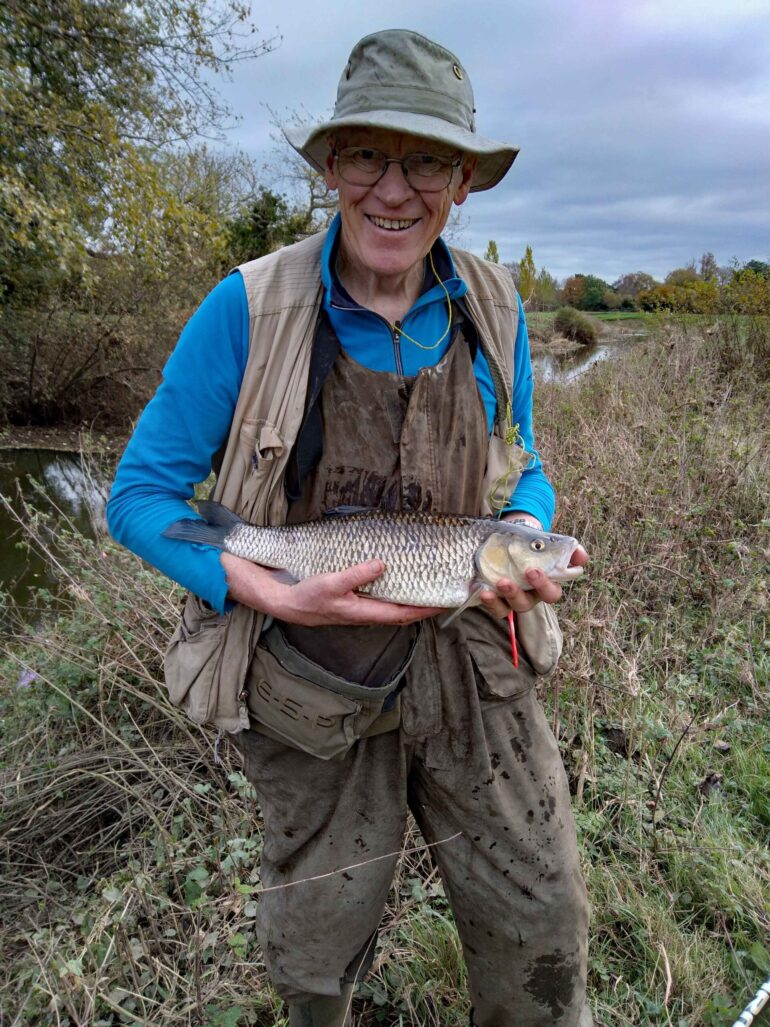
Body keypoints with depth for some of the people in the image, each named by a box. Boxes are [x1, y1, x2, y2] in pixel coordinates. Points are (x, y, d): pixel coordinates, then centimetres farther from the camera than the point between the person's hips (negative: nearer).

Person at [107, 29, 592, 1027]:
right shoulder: (250, 308, -15)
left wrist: (527, 536, -15)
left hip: (470, 672, 3)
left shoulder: (494, 309, -3)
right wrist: (274, 596, -24)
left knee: (541, 928, 15)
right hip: (312, 690, -1)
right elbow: (140, 493, -10)